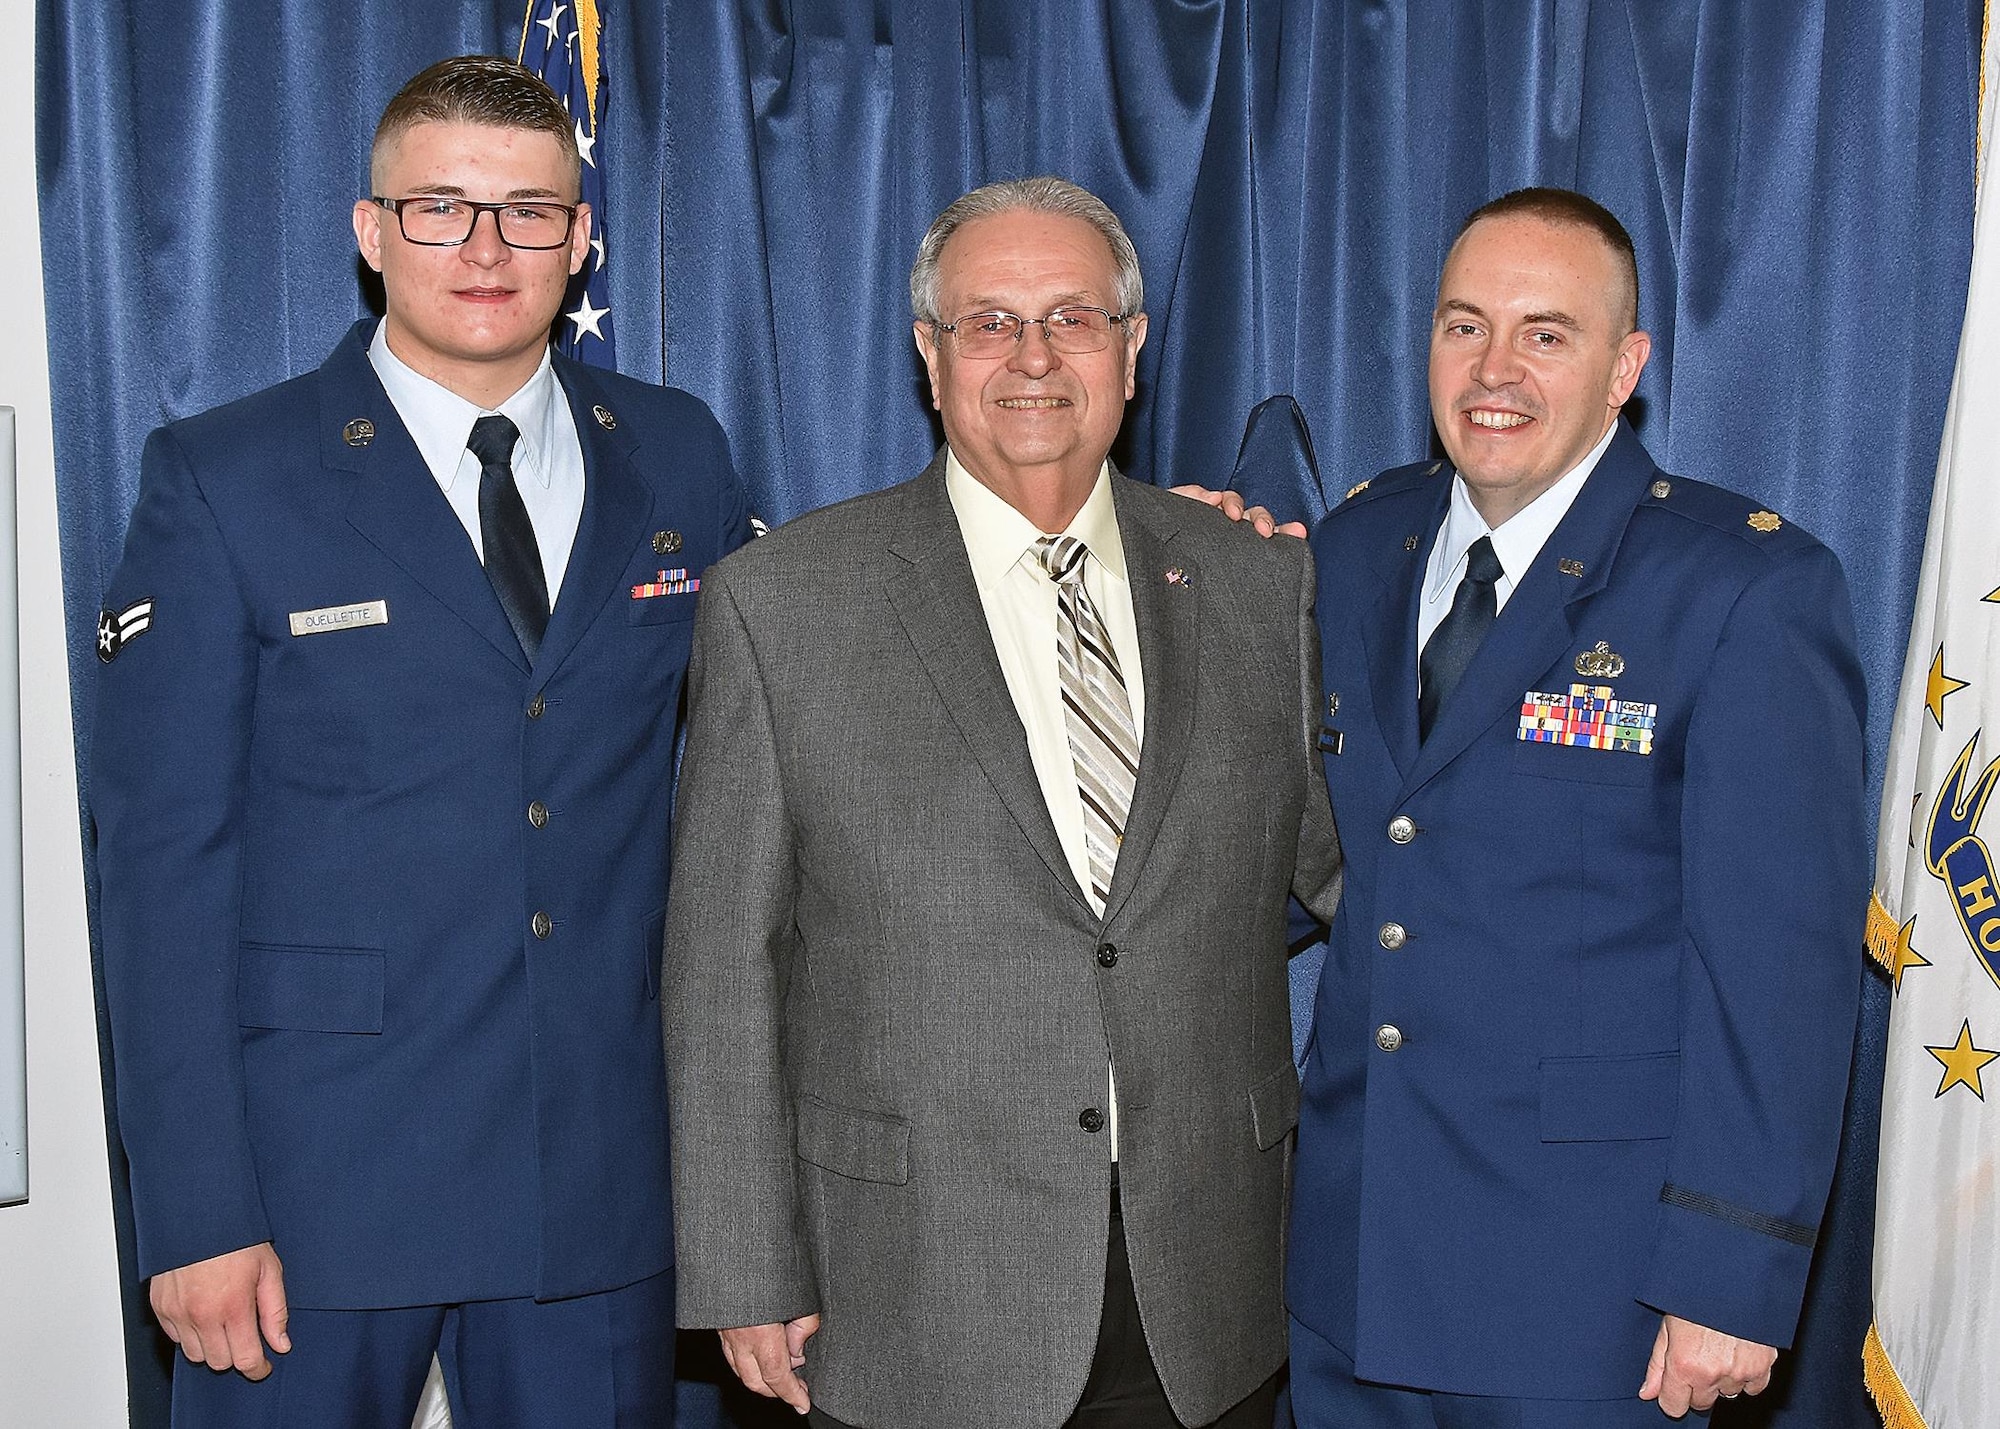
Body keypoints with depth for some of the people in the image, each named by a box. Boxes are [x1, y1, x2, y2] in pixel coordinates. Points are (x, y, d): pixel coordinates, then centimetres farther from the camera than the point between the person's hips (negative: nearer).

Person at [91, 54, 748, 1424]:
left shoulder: (679, 457, 6)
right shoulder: (222, 479, -4)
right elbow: (162, 857, -7)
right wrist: (196, 1210, -11)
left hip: (606, 1168, 3)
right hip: (319, 1170, -3)